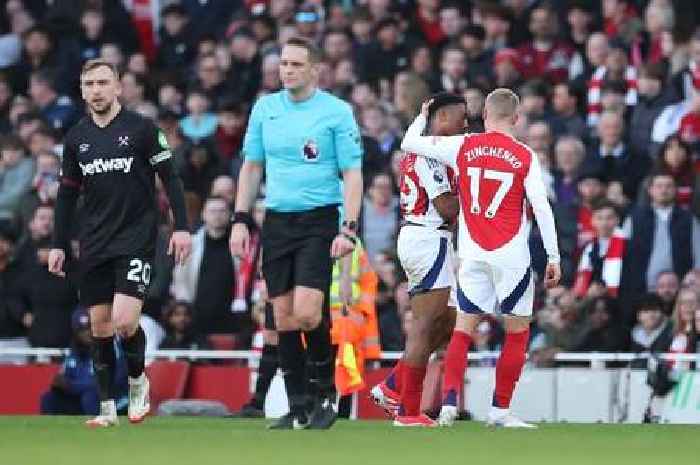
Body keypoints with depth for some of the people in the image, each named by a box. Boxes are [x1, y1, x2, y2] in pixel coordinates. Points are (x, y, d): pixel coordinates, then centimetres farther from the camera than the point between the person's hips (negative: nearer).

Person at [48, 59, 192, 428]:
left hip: (136, 240, -4)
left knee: (125, 321, -16)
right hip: (94, 244, 4)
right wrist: (58, 244, 12)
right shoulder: (76, 137, 8)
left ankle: (138, 381, 11)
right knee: (100, 326, 3)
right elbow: (67, 193, 15)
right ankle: (107, 408, 11)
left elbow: (170, 178, -2)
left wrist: (181, 227, -10)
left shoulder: (141, 129, -5)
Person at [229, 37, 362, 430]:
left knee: (306, 312, -18)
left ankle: (328, 393, 4)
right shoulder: (265, 108, 8)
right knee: (284, 317, 2)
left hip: (319, 220, -5)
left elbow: (353, 173, -5)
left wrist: (349, 229, -14)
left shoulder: (337, 112, -5)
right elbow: (252, 166, 15)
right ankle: (298, 410, 9)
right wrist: (241, 220, 8)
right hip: (277, 220, 5)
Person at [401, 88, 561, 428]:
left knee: (465, 326, 8)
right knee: (517, 331, 9)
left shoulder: (463, 147, 0)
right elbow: (542, 208, -6)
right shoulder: (525, 157, -4)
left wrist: (422, 116, 26)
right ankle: (500, 410, 8)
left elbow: (409, 143, 7)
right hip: (511, 256, -2)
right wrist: (553, 256, -1)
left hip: (472, 255, 2)